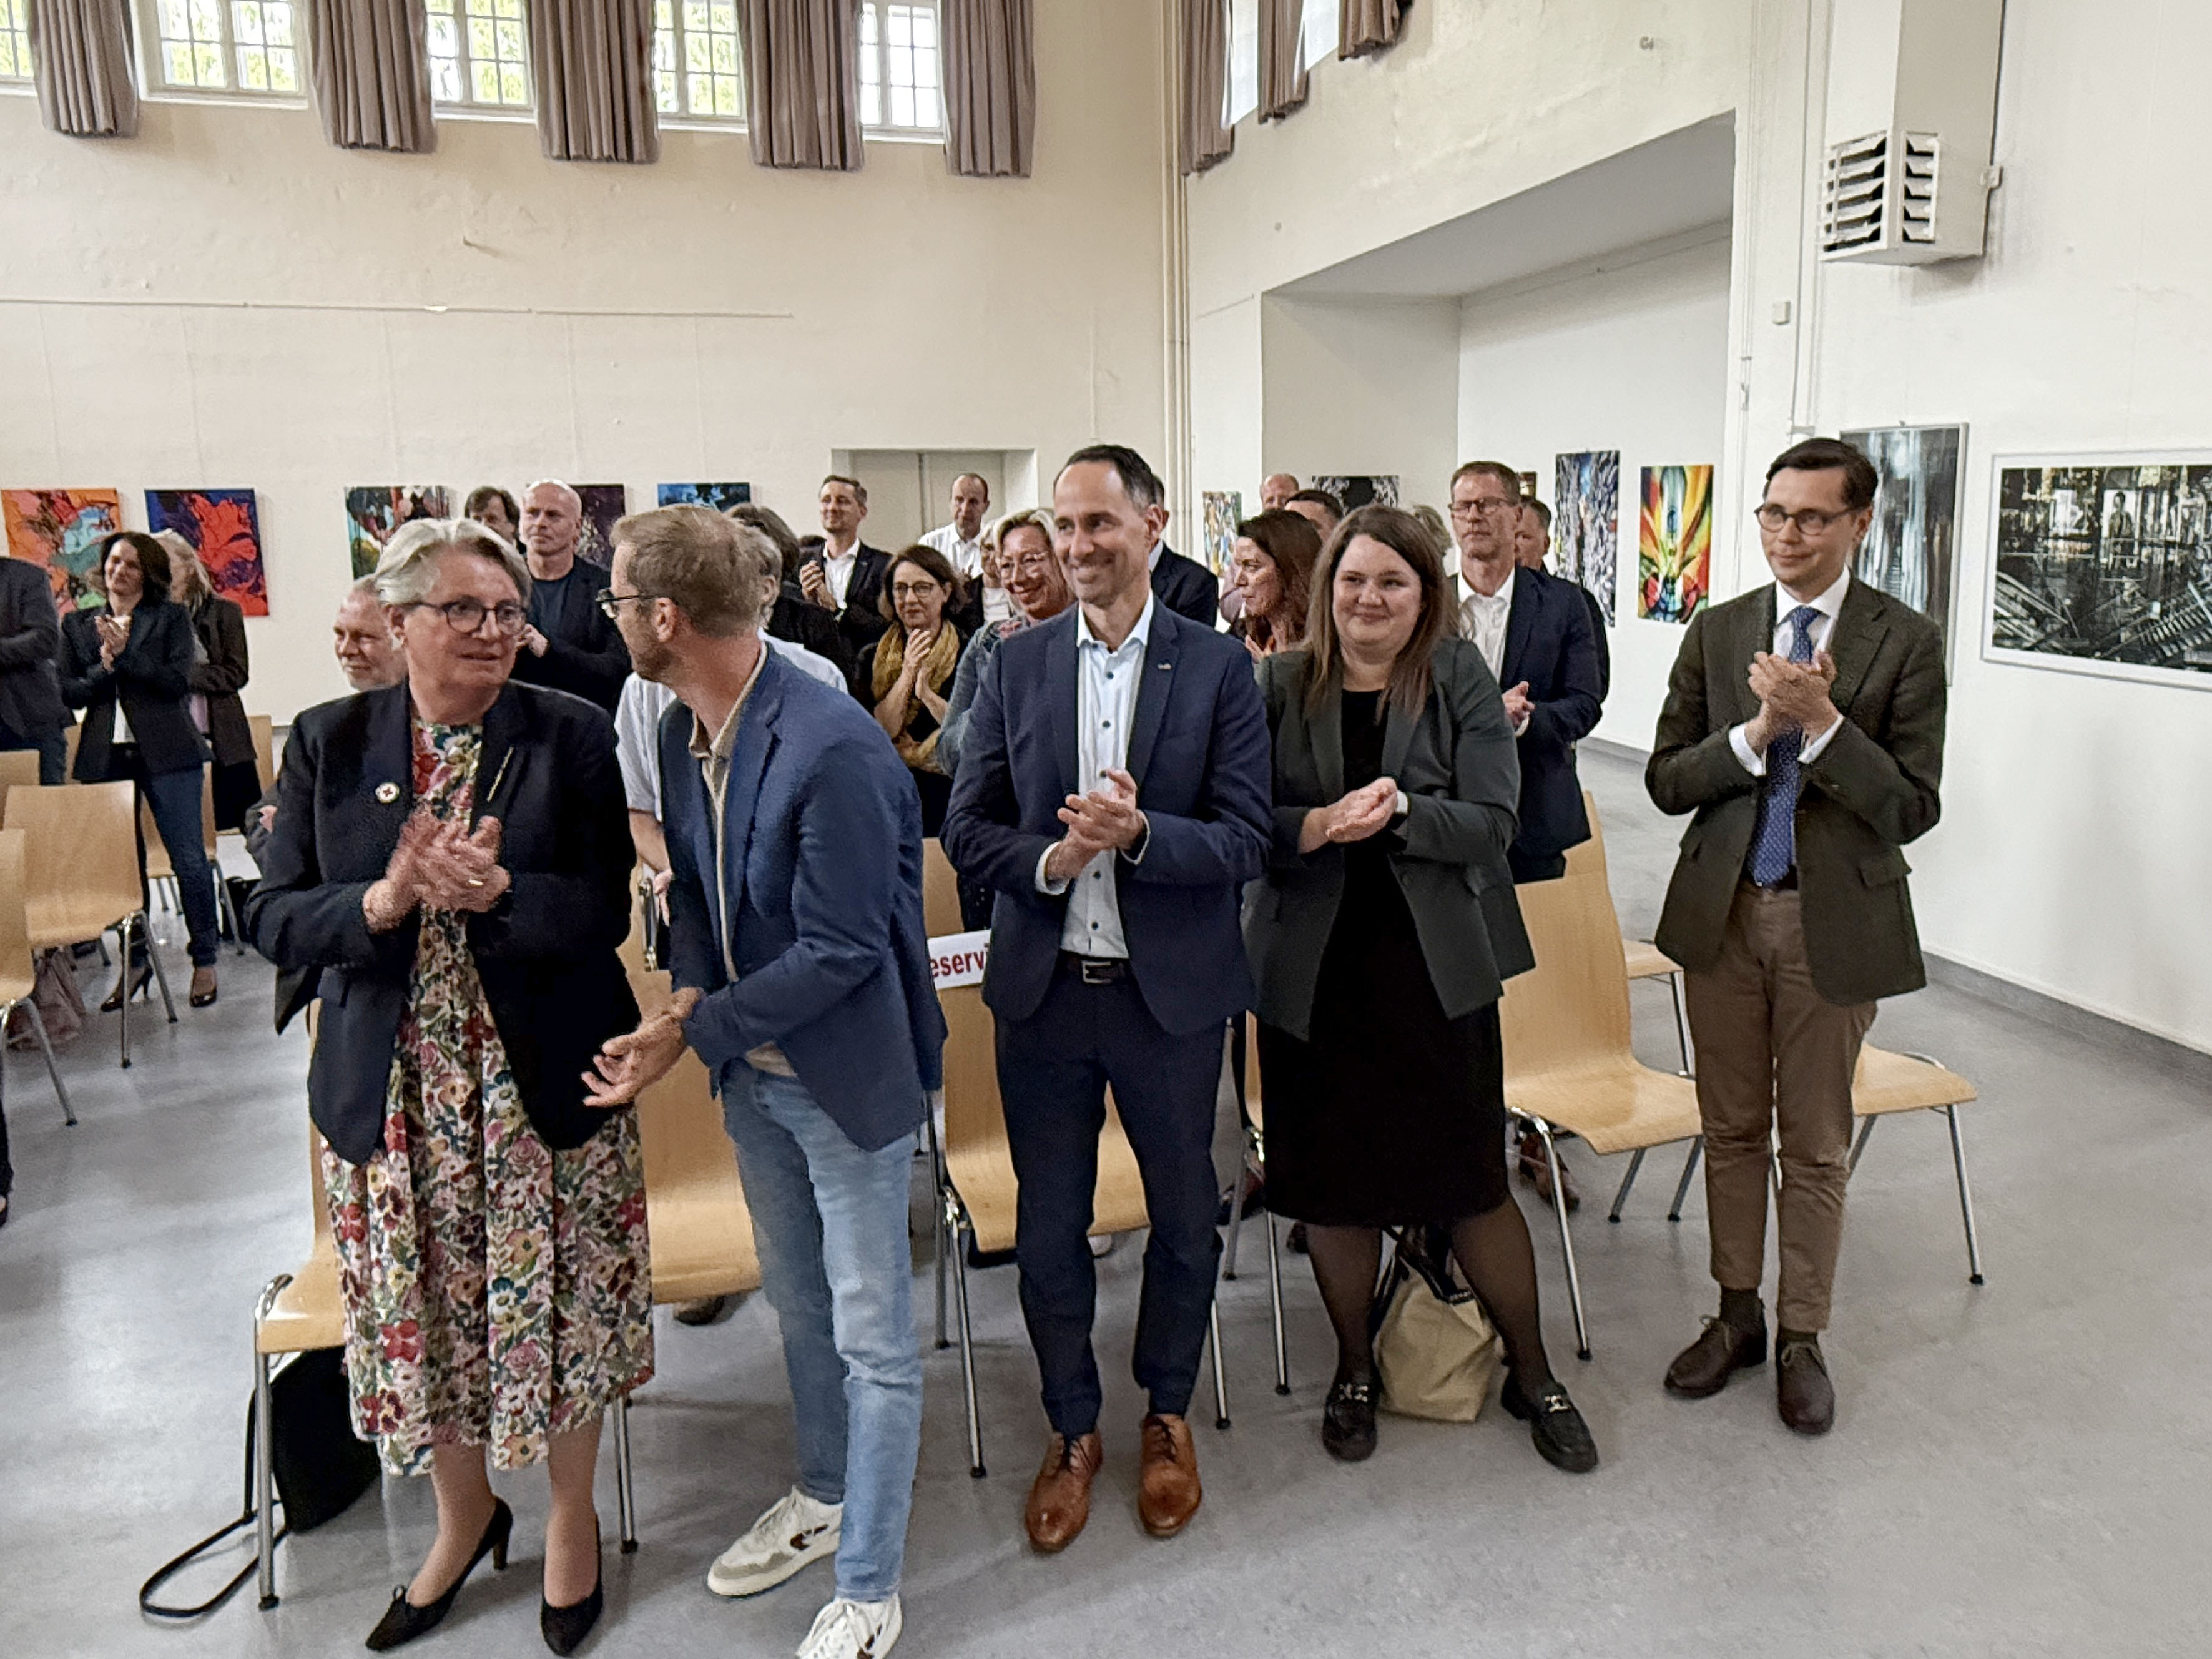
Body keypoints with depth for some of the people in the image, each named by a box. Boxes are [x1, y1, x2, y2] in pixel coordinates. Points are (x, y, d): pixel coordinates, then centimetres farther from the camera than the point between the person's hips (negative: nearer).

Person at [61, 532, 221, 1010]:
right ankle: (134, 960, 18)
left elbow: (179, 682, -5)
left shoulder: (171, 618, 6)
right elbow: (68, 692, 8)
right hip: (105, 756, 3)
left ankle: (204, 960, 6)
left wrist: (125, 655, -13)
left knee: (189, 859, -3)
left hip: (167, 754, -3)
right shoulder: (77, 625, 15)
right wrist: (104, 669, -10)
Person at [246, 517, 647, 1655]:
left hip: (542, 1085, -2)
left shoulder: (573, 737, -5)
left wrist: (496, 891, -26)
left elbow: (607, 912, -8)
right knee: (420, 1316, 15)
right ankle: (464, 1515, 42)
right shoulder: (328, 744, 1)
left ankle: (570, 1514, 36)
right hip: (394, 1092, 2)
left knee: (556, 1310, 9)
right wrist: (384, 902, -21)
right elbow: (274, 919, -2)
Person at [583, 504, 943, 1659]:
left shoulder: (833, 749, -28)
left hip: (847, 1071, -8)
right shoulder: (682, 732, -1)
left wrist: (692, 1032, -20)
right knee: (797, 1300, 24)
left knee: (871, 1335, 7)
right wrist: (689, 993, -9)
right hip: (754, 1064, 8)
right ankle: (825, 1496, 48)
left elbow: (841, 951, -24)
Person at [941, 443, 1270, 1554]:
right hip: (1044, 990, 2)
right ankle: (1072, 1430, 36)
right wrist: (1048, 860, -20)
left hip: (1172, 992, -1)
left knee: (1183, 1218, 15)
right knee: (1048, 1226, 13)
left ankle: (1167, 1415, 40)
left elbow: (1246, 841, -10)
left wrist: (1139, 833, -27)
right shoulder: (1016, 665, 2)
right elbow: (966, 829, 0)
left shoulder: (1218, 668, -5)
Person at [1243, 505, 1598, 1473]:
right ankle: (1355, 1372, 33)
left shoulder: (1460, 681, -1)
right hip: (1314, 969, 1)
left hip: (1437, 965, -1)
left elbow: (1491, 822, -8)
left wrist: (1402, 810, -24)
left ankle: (1531, 1375, 28)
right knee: (1332, 1183, 11)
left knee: (1473, 1179, 6)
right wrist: (1318, 827, -21)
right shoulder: (1280, 686, 1)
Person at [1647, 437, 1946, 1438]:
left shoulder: (1906, 642, -6)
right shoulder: (1717, 632, 3)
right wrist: (1757, 731, -18)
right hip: (1723, 911, 3)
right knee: (1730, 1128, 14)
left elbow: (1912, 808, -11)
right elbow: (1666, 780, -2)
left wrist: (1821, 723, -23)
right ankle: (1737, 1316, 31)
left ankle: (1801, 1338, 27)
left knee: (1816, 1144, 10)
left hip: (1837, 917, -2)